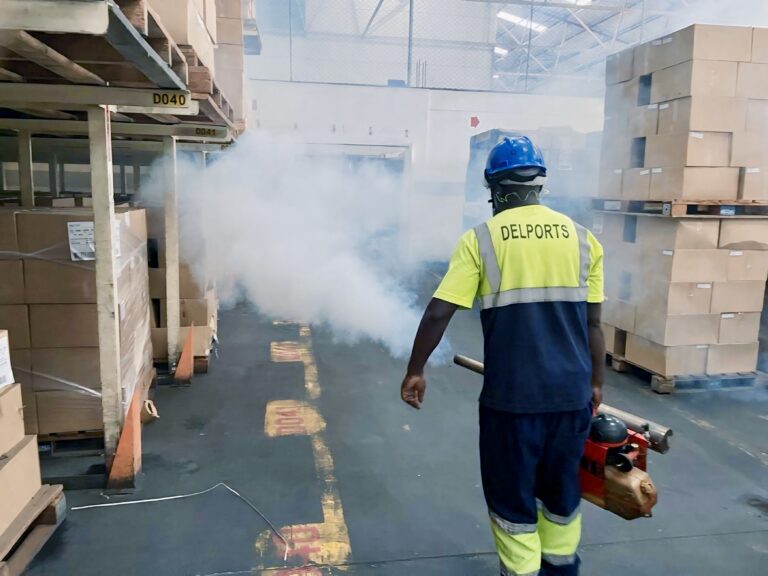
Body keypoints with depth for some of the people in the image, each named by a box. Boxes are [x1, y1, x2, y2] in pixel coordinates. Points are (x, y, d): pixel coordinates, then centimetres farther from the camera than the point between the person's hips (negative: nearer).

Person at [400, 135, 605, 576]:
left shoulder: (481, 239, -6)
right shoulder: (582, 237, 3)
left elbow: (438, 315, -9)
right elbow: (593, 325, 6)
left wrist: (415, 371, 3)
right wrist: (596, 383, 18)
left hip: (511, 394, -4)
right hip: (571, 393, 4)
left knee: (512, 495, 14)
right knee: (561, 490, 24)